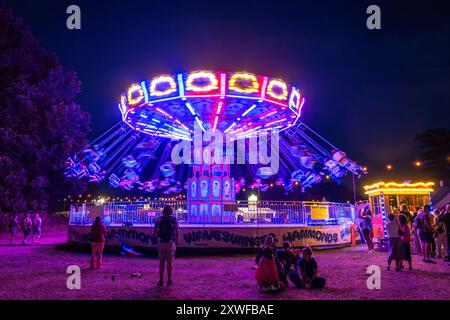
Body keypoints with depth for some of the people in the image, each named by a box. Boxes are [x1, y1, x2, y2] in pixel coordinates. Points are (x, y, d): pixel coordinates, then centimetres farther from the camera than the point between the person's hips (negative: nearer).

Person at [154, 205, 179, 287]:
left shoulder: (159, 220, 1)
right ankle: (169, 281, 10)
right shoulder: (174, 220, -2)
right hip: (171, 243, -1)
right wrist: (176, 242, 6)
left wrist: (157, 240, 12)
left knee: (162, 262, 10)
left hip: (161, 243, 1)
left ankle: (161, 281, 11)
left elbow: (155, 232, -1)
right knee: (170, 262, 8)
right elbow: (177, 232, -4)